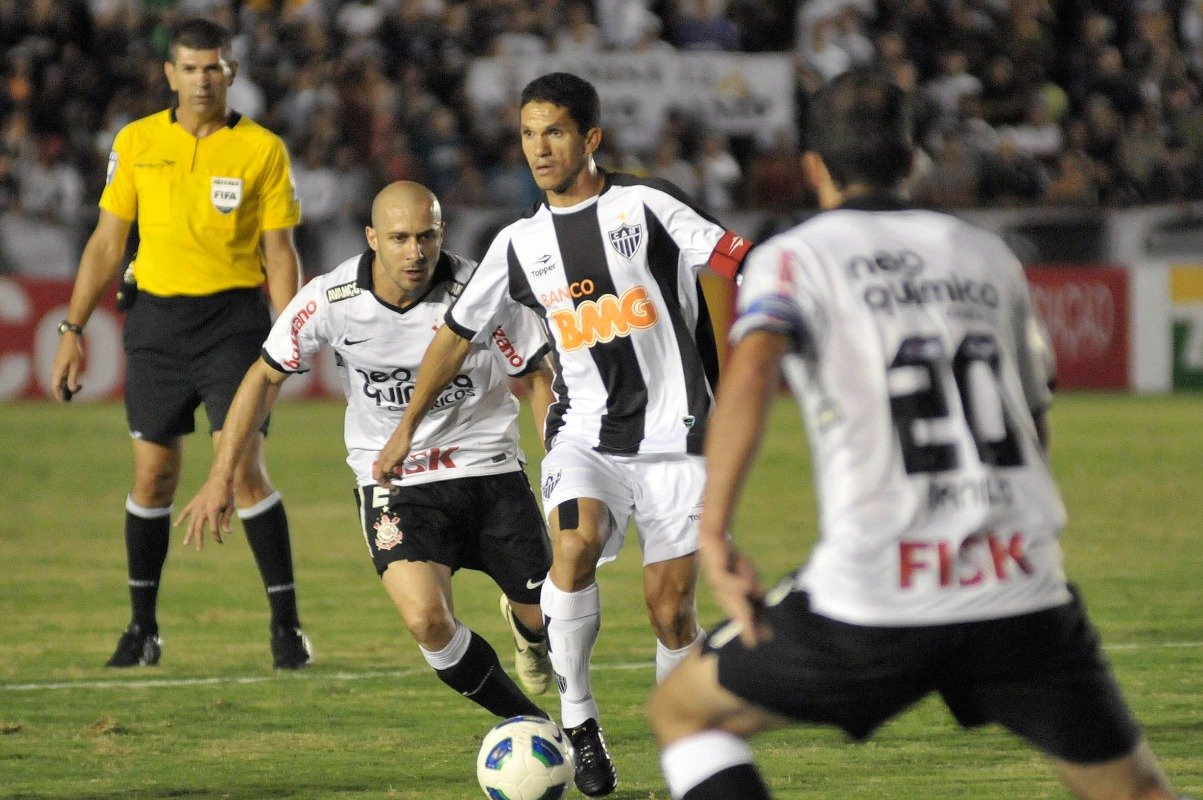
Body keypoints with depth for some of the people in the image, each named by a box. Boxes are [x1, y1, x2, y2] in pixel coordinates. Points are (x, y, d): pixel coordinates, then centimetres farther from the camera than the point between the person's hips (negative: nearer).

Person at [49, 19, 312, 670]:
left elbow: (279, 253, 1)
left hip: (233, 320, -3)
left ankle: (286, 623, -6)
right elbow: (106, 243, 10)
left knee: (244, 468, -12)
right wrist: (73, 331, 6)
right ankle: (142, 627, 17)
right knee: (153, 475, 4)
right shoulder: (136, 142, 6)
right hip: (157, 318, 3)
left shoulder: (262, 150, 0)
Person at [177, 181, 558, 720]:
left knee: (549, 612, 1)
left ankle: (524, 625, 43)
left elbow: (537, 377, -1)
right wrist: (221, 476, -1)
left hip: (489, 471, 1)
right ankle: (525, 720, 3)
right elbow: (265, 376, 1)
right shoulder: (329, 299, -14)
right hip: (393, 482, -1)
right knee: (427, 620, -23)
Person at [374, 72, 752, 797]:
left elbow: (744, 265, -5)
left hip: (673, 438, -2)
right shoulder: (521, 244, 10)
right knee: (575, 545, -27)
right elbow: (458, 333, 20)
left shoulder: (644, 206, -2)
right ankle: (579, 722, -13)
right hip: (585, 433, 2)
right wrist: (408, 427, 23)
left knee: (670, 604, -4)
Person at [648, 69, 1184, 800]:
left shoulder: (796, 257, 4)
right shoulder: (989, 258, 17)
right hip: (1023, 592, 3)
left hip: (874, 599, -3)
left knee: (682, 710, 18)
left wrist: (715, 534, -15)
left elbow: (750, 376, -17)